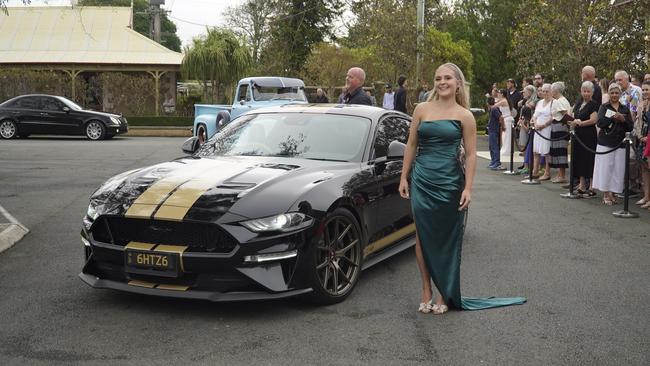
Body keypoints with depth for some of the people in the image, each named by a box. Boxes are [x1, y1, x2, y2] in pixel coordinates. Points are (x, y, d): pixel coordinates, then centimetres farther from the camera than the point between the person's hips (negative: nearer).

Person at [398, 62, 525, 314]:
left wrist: (468, 188, -8)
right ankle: (427, 291, 15)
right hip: (422, 181, 2)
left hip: (449, 183, -2)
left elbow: (470, 154, -1)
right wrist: (404, 177, 6)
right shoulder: (422, 109, 6)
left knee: (447, 239, 5)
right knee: (423, 237, 4)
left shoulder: (464, 116, 0)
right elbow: (411, 145, 10)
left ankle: (445, 294, 15)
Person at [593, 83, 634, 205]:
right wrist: (613, 117, -19)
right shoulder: (604, 107, 5)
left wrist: (623, 120, -11)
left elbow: (630, 127, 6)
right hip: (605, 143, -2)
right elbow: (600, 123, -9)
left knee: (618, 169, 0)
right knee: (605, 168, -4)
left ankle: (613, 193, 10)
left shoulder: (625, 109, 11)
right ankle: (605, 194, 4)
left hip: (620, 143, 2)